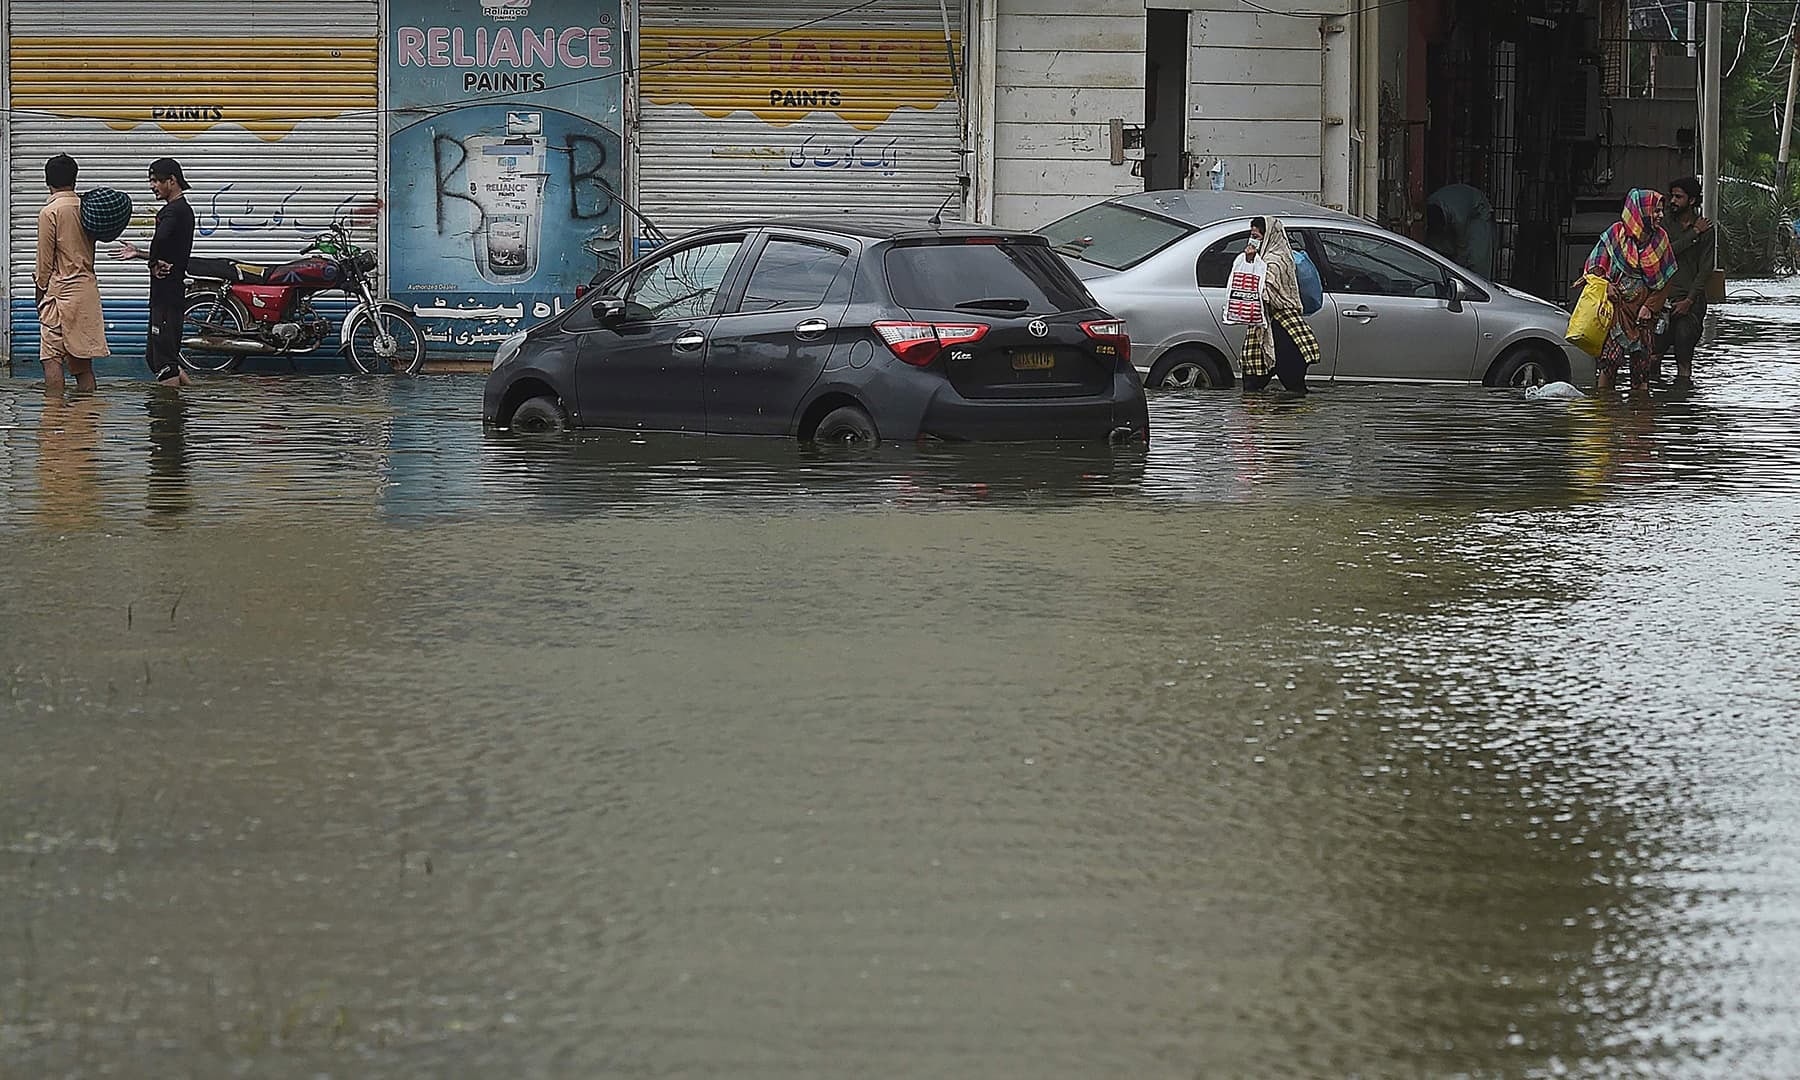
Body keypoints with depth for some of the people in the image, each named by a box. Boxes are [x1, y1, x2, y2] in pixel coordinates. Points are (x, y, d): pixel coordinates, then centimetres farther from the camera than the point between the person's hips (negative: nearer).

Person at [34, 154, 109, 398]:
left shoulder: (49, 212, -10)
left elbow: (45, 259, -8)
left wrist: (41, 290, 4)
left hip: (60, 290, -6)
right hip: (88, 288, 6)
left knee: (52, 358, -5)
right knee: (83, 360, 10)